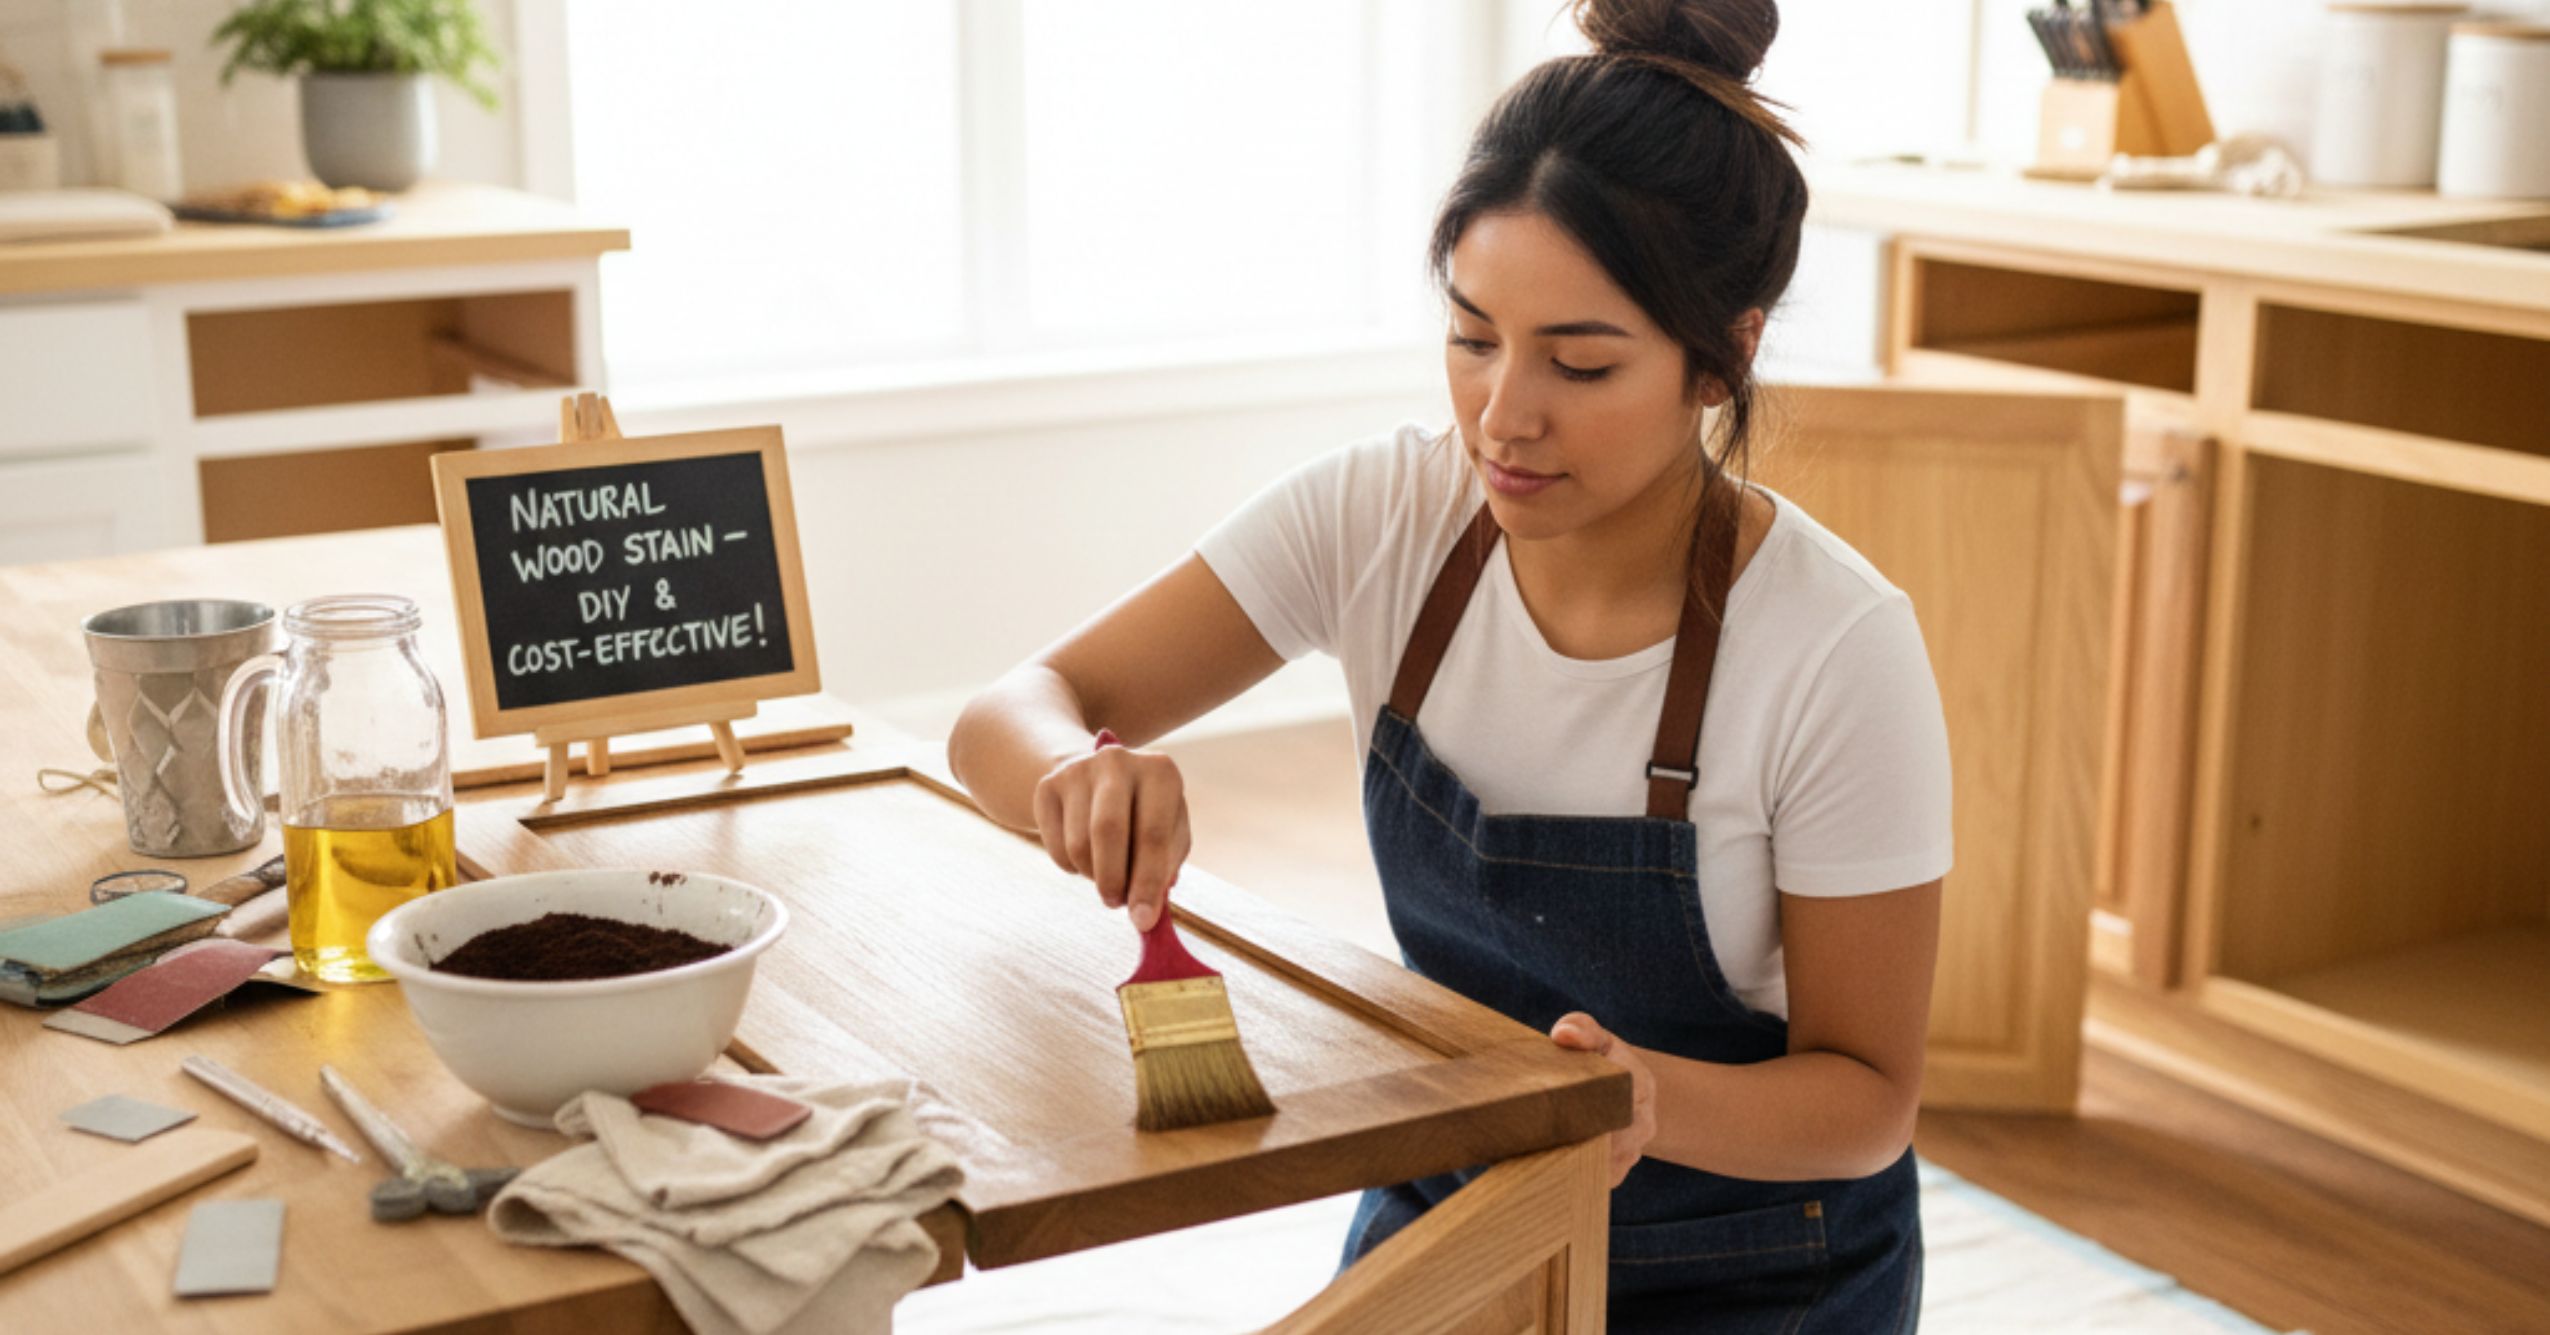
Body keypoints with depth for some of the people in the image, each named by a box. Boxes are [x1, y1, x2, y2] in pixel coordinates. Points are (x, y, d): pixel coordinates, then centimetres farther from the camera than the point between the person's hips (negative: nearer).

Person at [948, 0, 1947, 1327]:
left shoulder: (1838, 651, -22)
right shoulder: (1380, 519, -13)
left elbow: (1870, 1092, -13)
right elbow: (1007, 716, -11)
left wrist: (1652, 1100, -33)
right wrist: (1083, 769, -34)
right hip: (1436, 1213, 3)